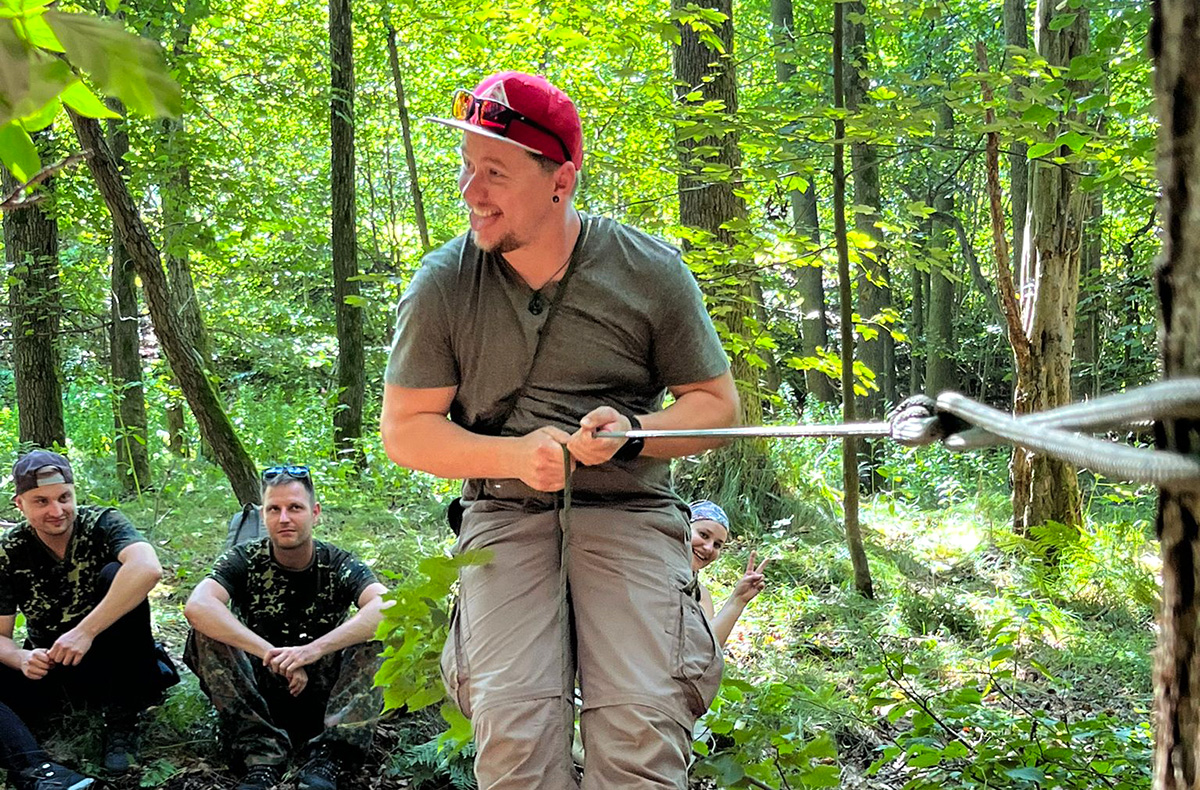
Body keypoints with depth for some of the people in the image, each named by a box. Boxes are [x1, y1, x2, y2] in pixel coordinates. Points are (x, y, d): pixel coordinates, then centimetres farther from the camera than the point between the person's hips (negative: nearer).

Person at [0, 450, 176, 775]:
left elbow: (148, 568, -36)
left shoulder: (102, 523, -14)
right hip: (49, 670, 1)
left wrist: (85, 631, -40)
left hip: (110, 666, -1)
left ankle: (121, 721, -20)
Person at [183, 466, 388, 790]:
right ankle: (262, 756, -28)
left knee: (374, 633, -24)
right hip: (260, 695, 1)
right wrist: (272, 654, -37)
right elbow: (197, 606, -28)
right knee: (208, 632, -22)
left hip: (323, 694, 0)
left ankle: (327, 759, -31)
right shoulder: (244, 560, -6)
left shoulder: (339, 565, -8)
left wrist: (313, 650, -41)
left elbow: (387, 607, -29)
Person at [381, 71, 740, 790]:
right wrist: (516, 455, -14)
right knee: (511, 724, -19)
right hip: (507, 515, 1)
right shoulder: (442, 285, -1)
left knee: (640, 724, -20)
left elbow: (718, 406, 6)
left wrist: (632, 431, -15)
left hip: (630, 509, 0)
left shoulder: (650, 271, -2)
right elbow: (405, 429, 3)